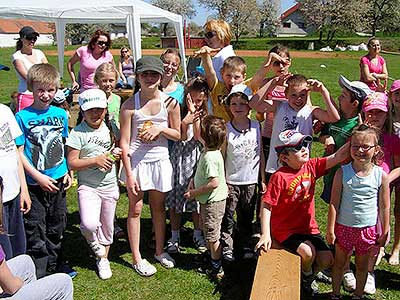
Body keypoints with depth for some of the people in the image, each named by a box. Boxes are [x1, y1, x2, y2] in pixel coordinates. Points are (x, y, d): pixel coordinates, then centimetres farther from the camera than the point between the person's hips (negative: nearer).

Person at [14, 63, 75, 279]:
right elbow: (19, 152, -11)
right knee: (35, 230, 5)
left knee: (57, 225, 18)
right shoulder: (22, 117, -11)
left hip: (58, 180, 4)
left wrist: (68, 172, 4)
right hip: (35, 183, -4)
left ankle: (54, 262, 36)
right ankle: (38, 273, 20)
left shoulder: (61, 114, 2)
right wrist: (39, 177, -16)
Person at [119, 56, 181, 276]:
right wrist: (129, 174, -13)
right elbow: (124, 142, -10)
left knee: (158, 207, 15)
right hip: (136, 161, -2)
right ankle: (137, 258, 20)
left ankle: (160, 251, 32)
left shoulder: (169, 103, -4)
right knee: (135, 209, 7)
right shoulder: (130, 105, -10)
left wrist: (160, 128, -15)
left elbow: (177, 135, 4)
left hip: (160, 160, 2)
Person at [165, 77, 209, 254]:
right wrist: (185, 121, -27)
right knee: (175, 198, 5)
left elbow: (200, 137, -13)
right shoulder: (179, 111, -2)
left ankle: (198, 234, 26)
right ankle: (174, 237, 19)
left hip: (196, 157, 1)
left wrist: (194, 114, -16)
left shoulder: (204, 115, 2)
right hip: (179, 156, -1)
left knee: (196, 197, 9)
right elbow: (179, 136, -11)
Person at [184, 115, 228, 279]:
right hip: (209, 200, 10)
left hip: (213, 201, -10)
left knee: (212, 234, 4)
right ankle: (212, 256, 41)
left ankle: (216, 268, 17)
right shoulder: (210, 152, 3)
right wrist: (194, 180, 3)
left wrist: (194, 193, -20)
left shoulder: (210, 157, -27)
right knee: (208, 231, 24)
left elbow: (213, 183, -30)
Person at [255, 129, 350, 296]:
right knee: (308, 252, -26)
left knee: (327, 260, -4)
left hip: (308, 226, 6)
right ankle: (306, 275, 11)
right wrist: (265, 234, -24)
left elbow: (337, 157, -10)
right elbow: (266, 206, -18)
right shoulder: (279, 177, -19)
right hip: (285, 228, -5)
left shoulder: (311, 167, -3)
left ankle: (309, 276, 30)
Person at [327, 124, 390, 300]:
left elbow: (384, 207, -1)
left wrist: (384, 232, 3)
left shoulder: (381, 175, -9)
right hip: (343, 227, 0)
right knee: (339, 263, 15)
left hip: (368, 228, 1)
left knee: (362, 266, 18)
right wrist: (330, 229, -7)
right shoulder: (342, 172, -11)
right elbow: (334, 203, -8)